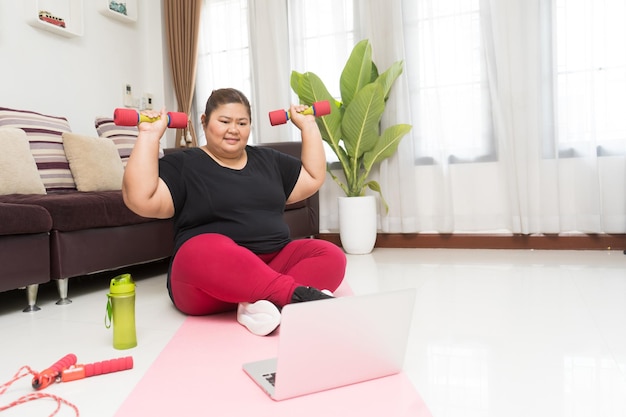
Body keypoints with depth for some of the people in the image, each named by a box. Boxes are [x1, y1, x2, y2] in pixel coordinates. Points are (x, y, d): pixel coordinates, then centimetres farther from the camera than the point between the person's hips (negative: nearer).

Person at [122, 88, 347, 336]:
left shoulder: (268, 159, 19)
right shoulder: (183, 164, 4)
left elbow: (314, 179, 22)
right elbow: (140, 200, -11)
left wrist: (308, 126, 21)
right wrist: (149, 135, -10)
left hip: (275, 264, 5)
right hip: (206, 276, -4)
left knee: (331, 256, -20)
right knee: (208, 250, -38)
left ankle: (265, 305, -38)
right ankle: (299, 295, -41)